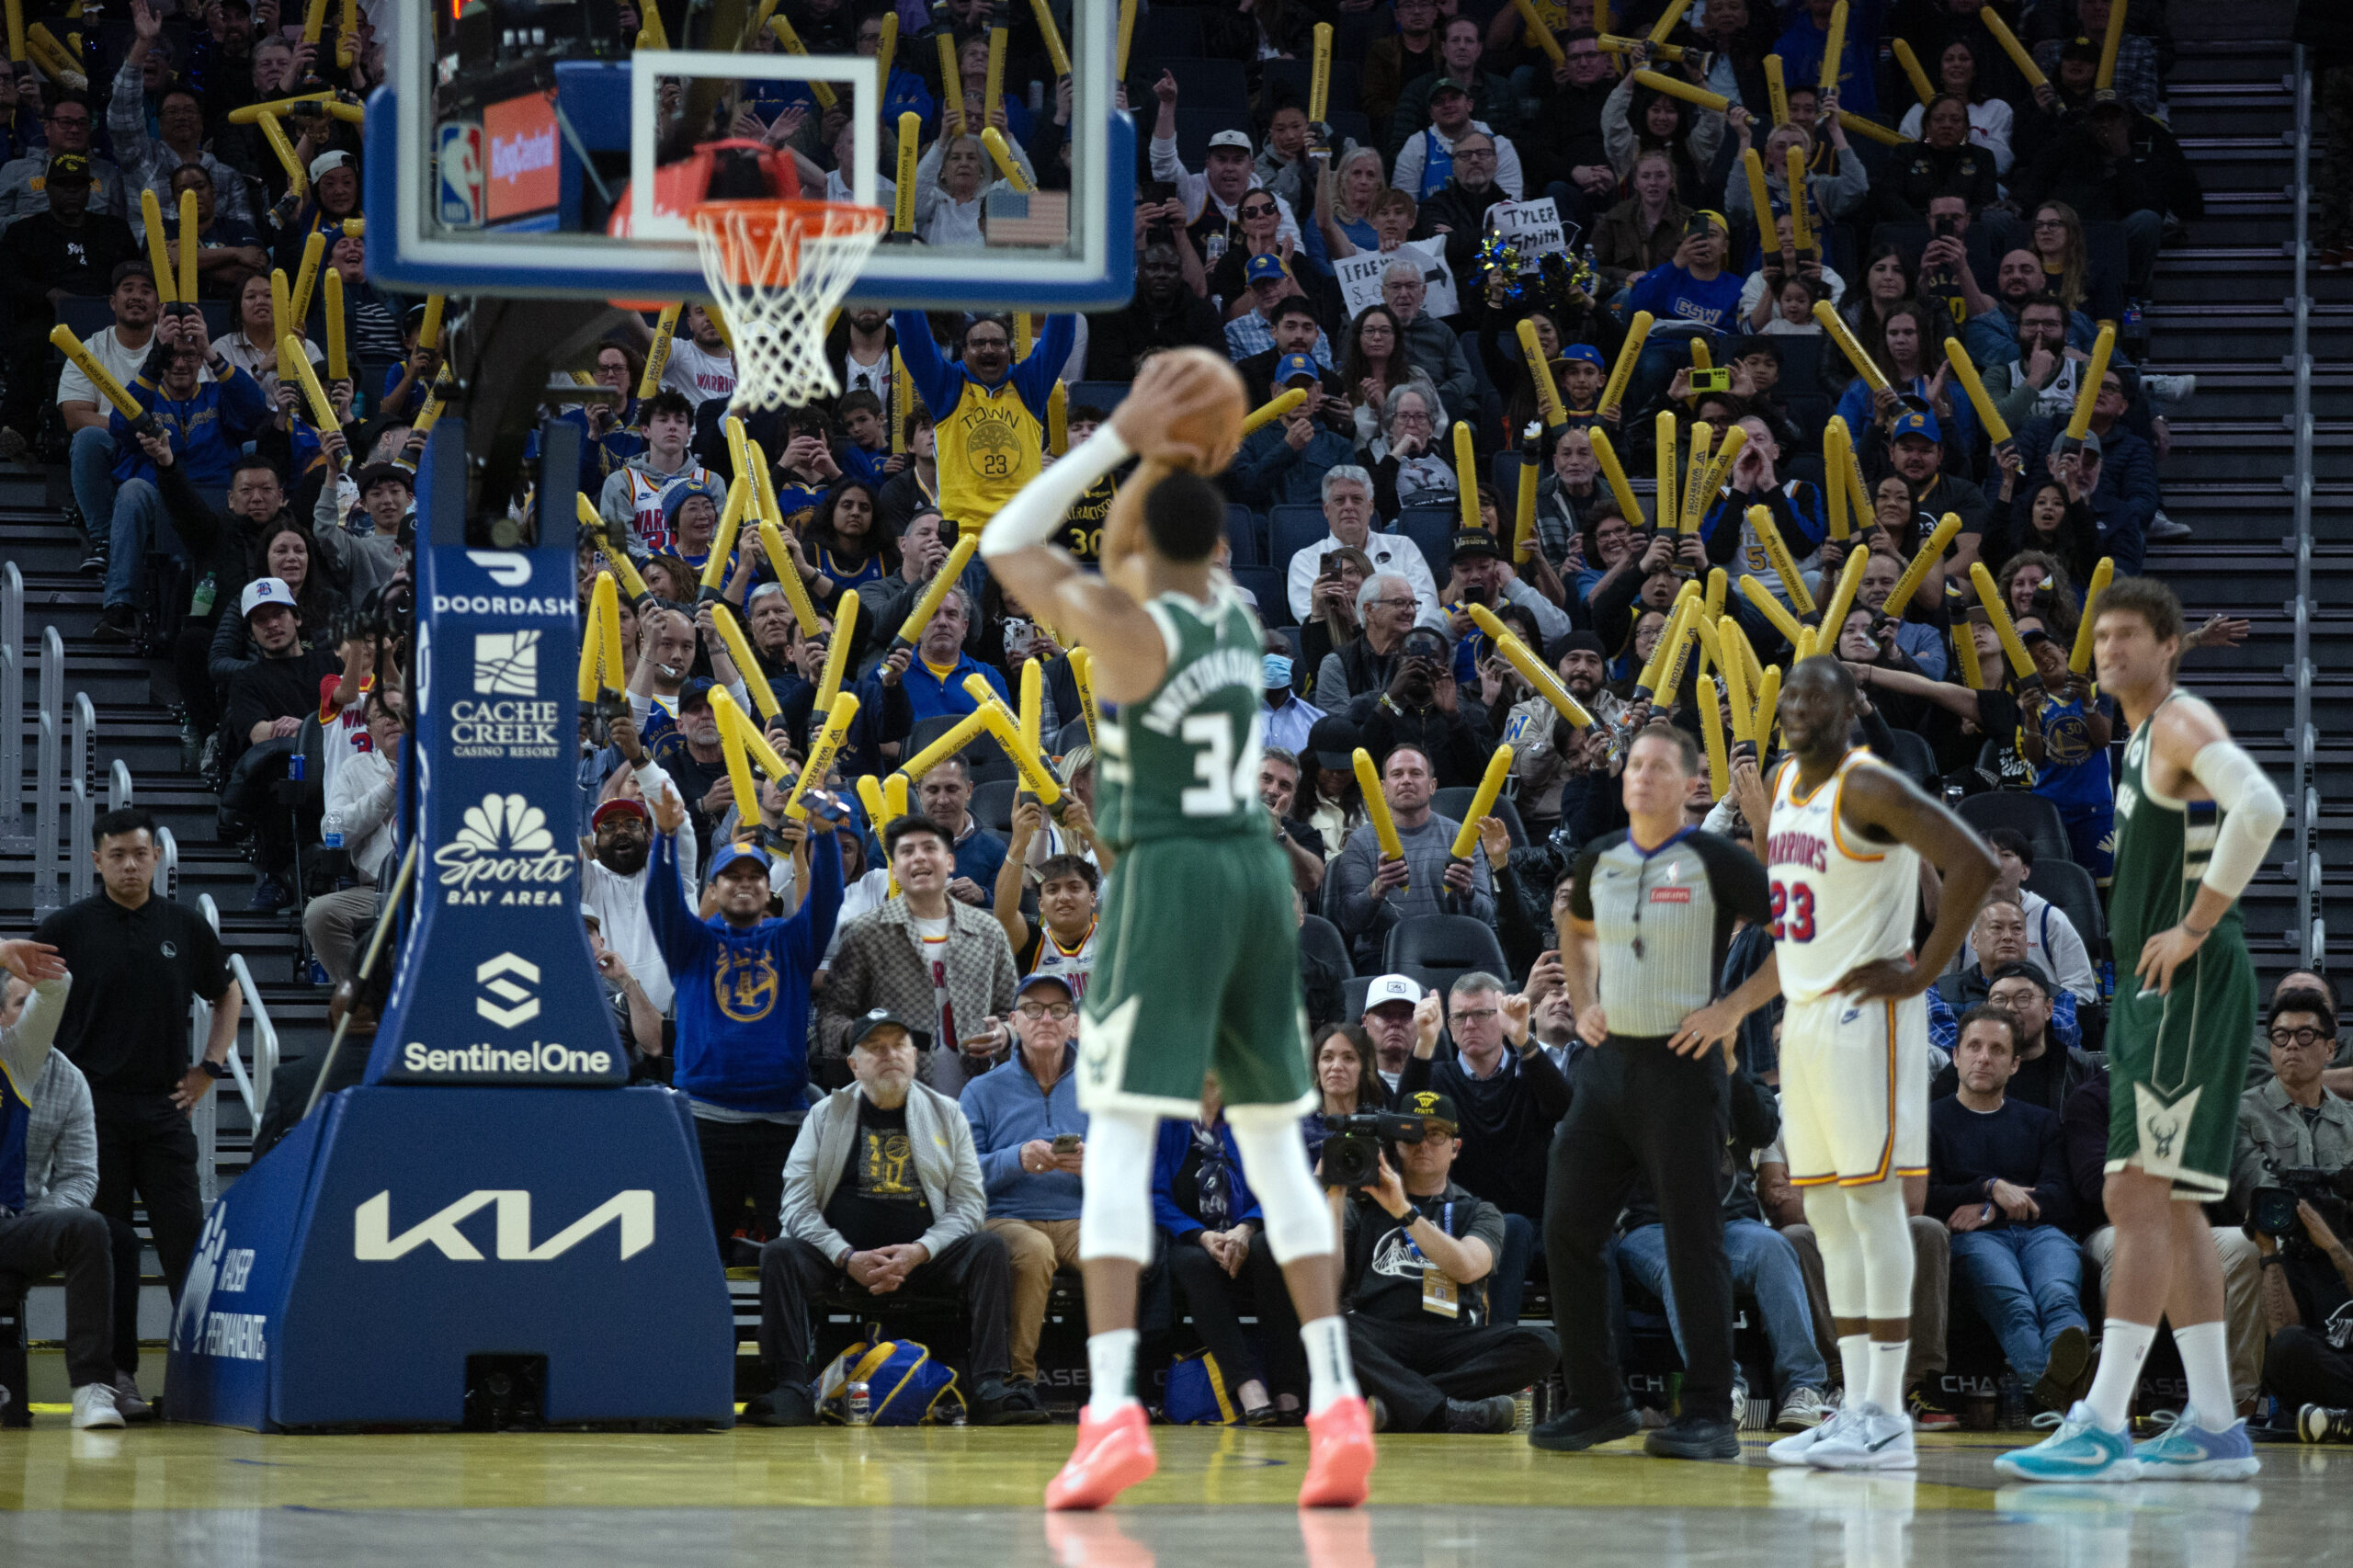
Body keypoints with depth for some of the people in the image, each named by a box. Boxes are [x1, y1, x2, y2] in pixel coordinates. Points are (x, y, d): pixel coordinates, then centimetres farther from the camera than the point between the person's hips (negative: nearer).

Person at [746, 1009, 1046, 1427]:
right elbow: (797, 1204, 1)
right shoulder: (825, 1115, 10)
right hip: (841, 1260, -1)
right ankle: (790, 1390, -36)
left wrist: (918, 1252, -14)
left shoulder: (946, 1115, 13)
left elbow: (969, 1204, 5)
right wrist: (848, 1258, -16)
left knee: (990, 1248, -25)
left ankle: (991, 1387, -33)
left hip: (921, 1261, 1)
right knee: (778, 1255, -28)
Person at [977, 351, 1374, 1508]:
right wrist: (1162, 460, 14)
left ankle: (1113, 1414, -21)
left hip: (1165, 880, -7)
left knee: (1117, 1141, -9)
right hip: (1259, 875, 7)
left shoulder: (1131, 628, -9)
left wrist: (1122, 442, -1)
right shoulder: (1238, 616, 11)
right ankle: (1337, 1407, 5)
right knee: (1275, 1145, 12)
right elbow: (1115, 562, 28)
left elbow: (1007, 546, 0)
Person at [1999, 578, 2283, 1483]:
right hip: (2153, 996, 11)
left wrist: (2194, 929, -24)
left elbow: (2260, 806, -29)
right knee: (2164, 1205, 11)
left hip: (2191, 987, -11)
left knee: (2145, 1198, -14)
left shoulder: (2183, 722, -10)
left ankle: (2101, 1429, -19)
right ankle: (2214, 1428, 14)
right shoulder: (2142, 740, 20)